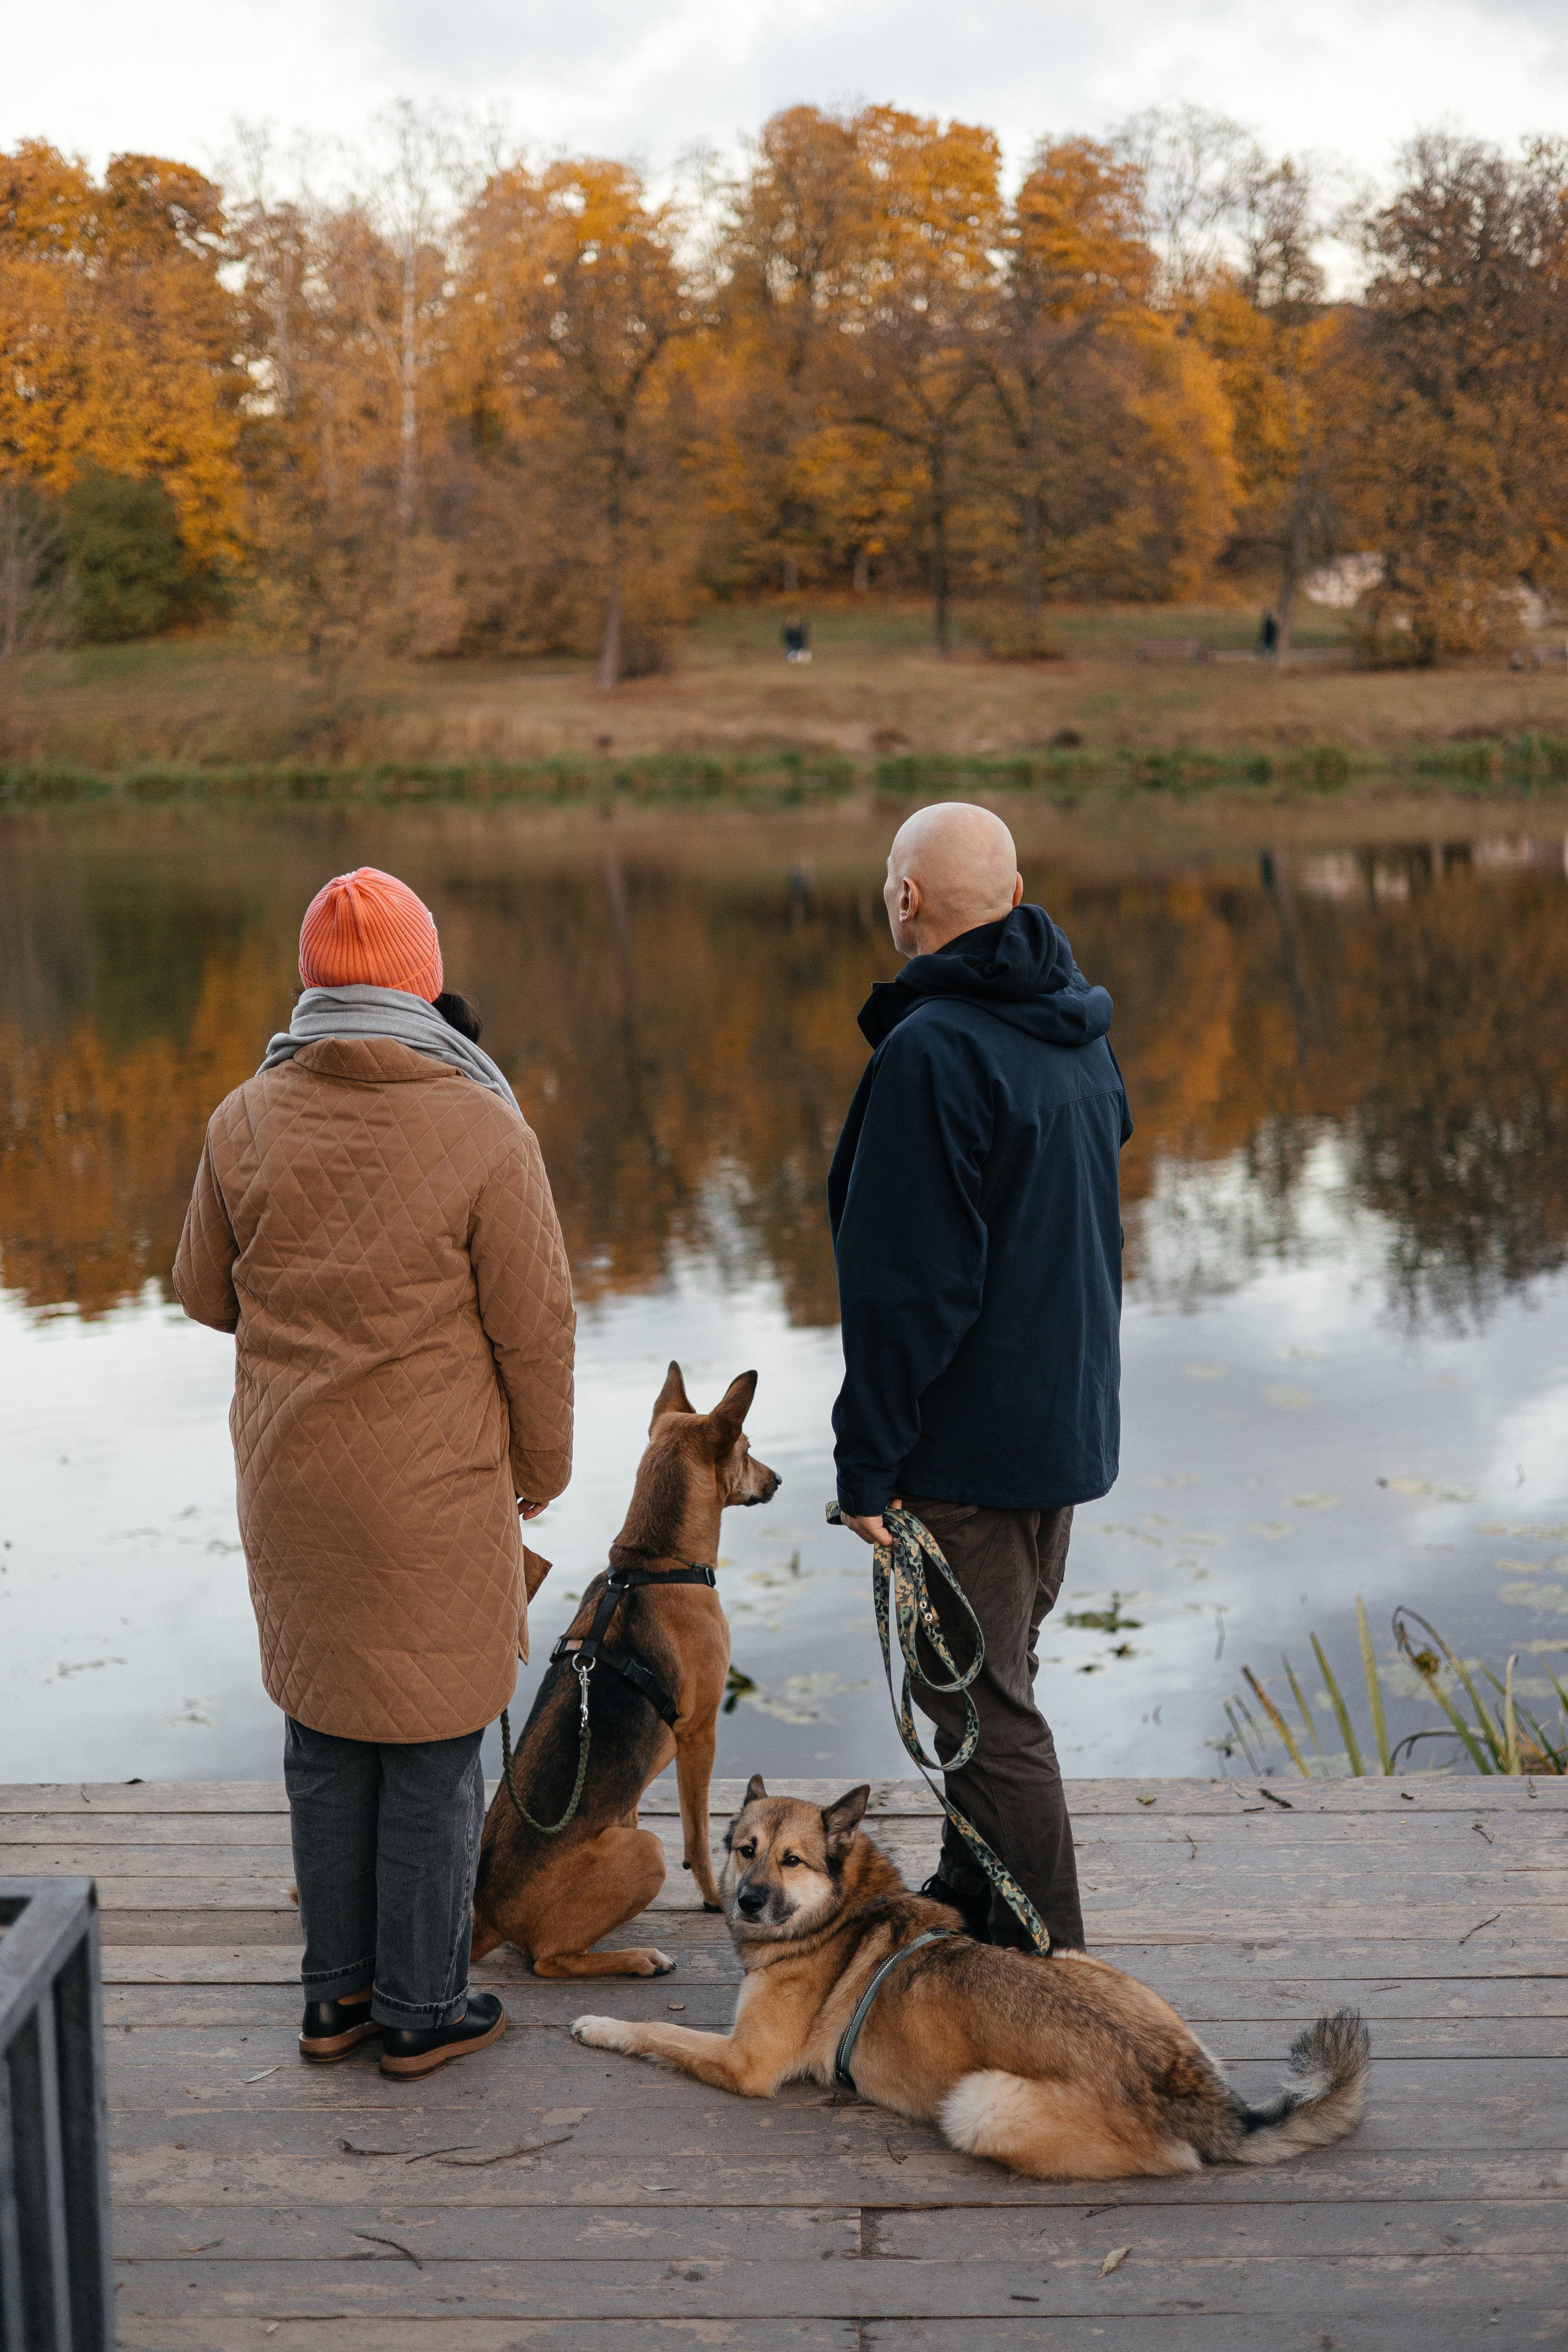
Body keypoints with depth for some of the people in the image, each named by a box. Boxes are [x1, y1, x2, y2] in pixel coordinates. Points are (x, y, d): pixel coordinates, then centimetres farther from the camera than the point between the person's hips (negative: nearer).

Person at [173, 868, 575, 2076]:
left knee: (324, 1737, 16)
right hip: (434, 1491, -4)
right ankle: (421, 2008, 18)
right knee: (433, 1748, 7)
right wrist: (542, 1467, 6)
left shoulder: (247, 1122, -3)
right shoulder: (481, 1130, -14)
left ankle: (336, 1993, 27)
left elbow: (206, 1295, 9)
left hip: (291, 1482, 4)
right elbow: (534, 1327, -8)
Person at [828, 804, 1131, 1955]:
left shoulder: (932, 1052, -21)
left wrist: (868, 1461, -16)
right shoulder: (1079, 1036, 7)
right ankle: (968, 1903, 36)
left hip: (971, 1442, -9)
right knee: (997, 1677, 22)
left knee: (984, 1706, 1)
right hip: (1068, 1420, 9)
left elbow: (906, 1284, -23)